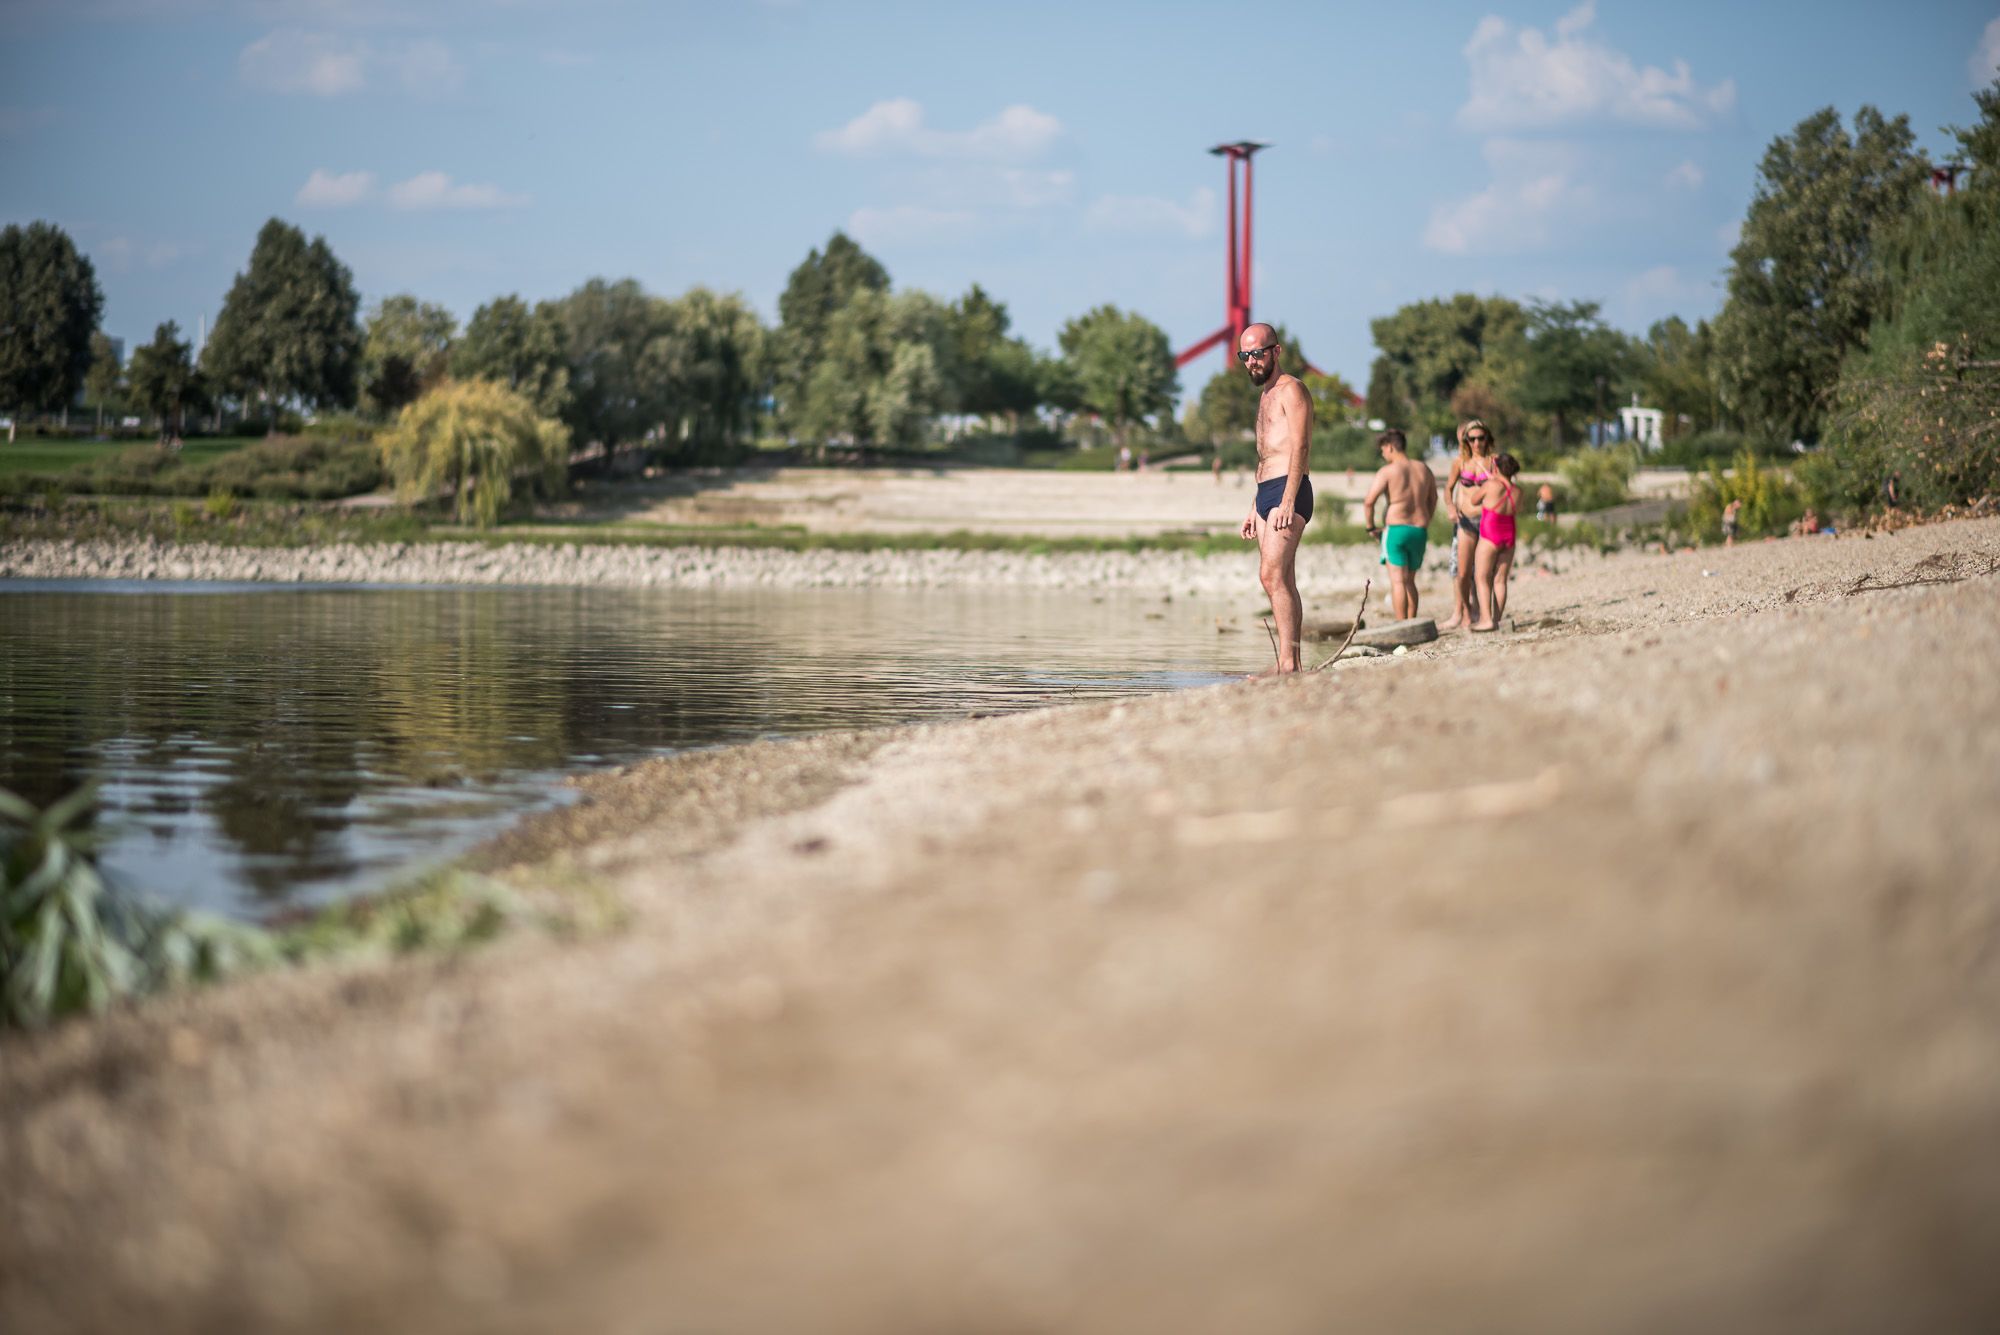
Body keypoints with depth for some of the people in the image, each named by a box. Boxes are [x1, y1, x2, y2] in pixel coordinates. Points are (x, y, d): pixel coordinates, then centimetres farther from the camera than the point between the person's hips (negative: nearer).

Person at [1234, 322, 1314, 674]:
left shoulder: (1290, 389, -6)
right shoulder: (1266, 395, 24)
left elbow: (1300, 447, -17)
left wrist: (1287, 501, -26)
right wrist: (1253, 509, 26)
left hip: (1288, 490, -10)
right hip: (1266, 493, 10)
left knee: (1272, 575, -19)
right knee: (1282, 582, 7)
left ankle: (1287, 662, -23)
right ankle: (1291, 664, 7)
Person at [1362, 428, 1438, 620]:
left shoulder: (1387, 471, -8)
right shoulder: (1423, 469, 9)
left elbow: (1368, 502, -14)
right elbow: (1433, 499, 22)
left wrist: (1371, 528, -1)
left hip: (1396, 530, -5)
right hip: (1419, 532, 5)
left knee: (1398, 581, -6)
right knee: (1409, 581, 17)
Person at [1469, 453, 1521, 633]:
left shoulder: (1491, 485, -13)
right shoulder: (1517, 492, 3)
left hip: (1490, 537, -5)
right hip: (1509, 537, 5)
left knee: (1482, 578, 0)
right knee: (1500, 580, 7)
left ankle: (1486, 619, -11)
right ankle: (1497, 619, 3)